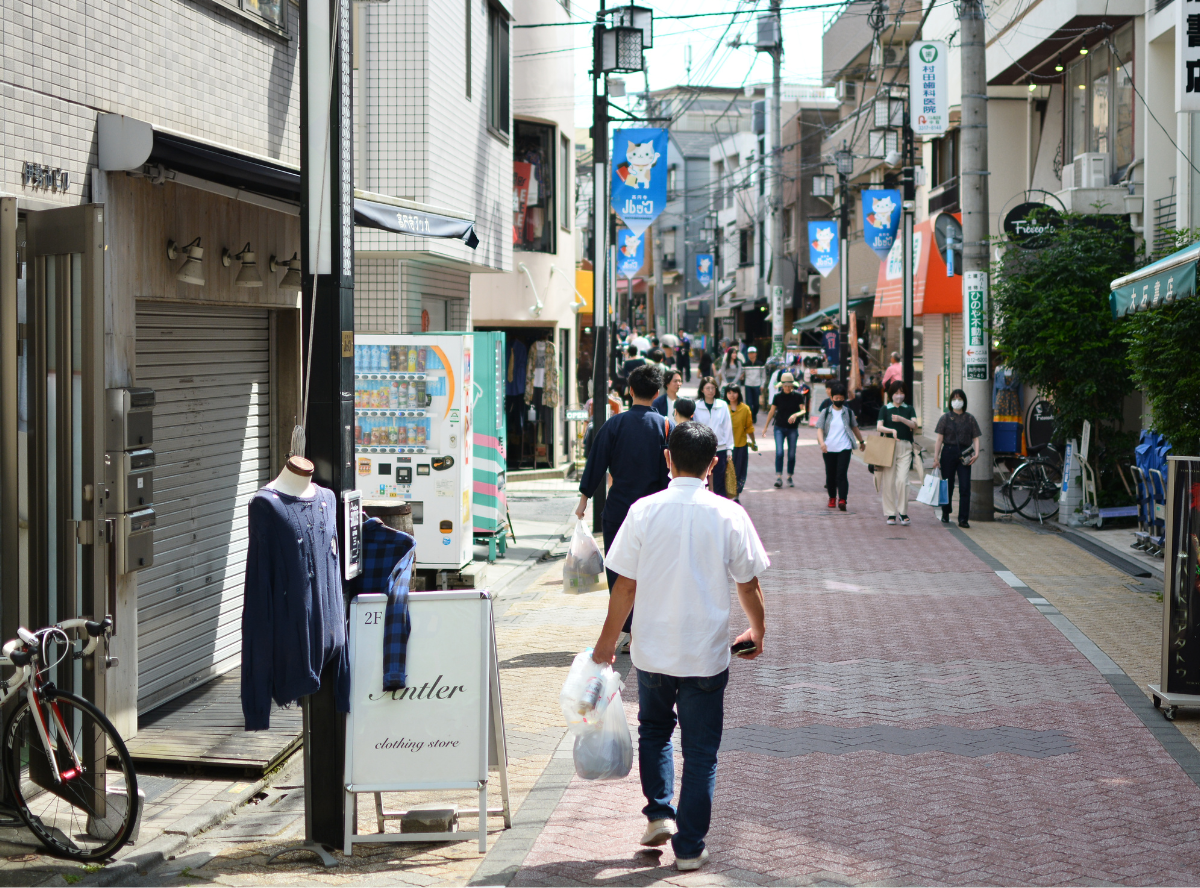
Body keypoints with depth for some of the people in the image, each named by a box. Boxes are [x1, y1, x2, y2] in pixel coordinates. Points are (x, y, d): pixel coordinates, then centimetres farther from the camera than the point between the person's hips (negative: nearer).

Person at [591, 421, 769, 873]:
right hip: (706, 653, -1)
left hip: (652, 649, 1)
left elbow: (625, 585, -5)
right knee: (700, 751, 9)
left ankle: (659, 812, 16)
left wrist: (607, 641, 6)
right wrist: (757, 632, 17)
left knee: (654, 729, 26)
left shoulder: (644, 511, -8)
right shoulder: (728, 515, -8)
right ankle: (689, 848, 10)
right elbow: (748, 585, -1)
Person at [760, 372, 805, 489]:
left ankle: (790, 477, 19)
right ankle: (779, 477, -13)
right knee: (779, 452, -13)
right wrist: (765, 427, 10)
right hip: (779, 428, 0)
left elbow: (803, 410, -7)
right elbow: (772, 412, 8)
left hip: (793, 428, 0)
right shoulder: (778, 397, 0)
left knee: (792, 454, 6)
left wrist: (796, 415, -29)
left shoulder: (798, 396, -3)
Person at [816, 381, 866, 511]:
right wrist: (821, 442, -20)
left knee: (841, 474, -13)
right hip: (829, 449, 1)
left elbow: (854, 427, 22)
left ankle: (842, 500, -20)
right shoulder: (826, 412, 5)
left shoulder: (848, 412, 8)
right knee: (830, 475, 8)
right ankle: (832, 498, 25)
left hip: (844, 448, -1)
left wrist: (862, 441, 32)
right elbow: (820, 429, -2)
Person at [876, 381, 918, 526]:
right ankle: (891, 514, 7)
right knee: (889, 481, -1)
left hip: (905, 448, 0)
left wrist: (901, 419, -20)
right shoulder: (885, 409, 8)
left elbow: (914, 424, -3)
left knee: (902, 480, -11)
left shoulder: (909, 409, 12)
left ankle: (903, 513, -2)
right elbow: (879, 426, -3)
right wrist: (891, 430, -21)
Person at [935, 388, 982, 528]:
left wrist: (976, 454, -9)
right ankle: (945, 514, 26)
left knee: (965, 488, -7)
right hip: (948, 452, 0)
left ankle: (963, 519, -6)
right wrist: (936, 456, -5)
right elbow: (939, 439, 3)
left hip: (964, 455, 0)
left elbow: (975, 438, 6)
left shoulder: (970, 419, 8)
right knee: (947, 485, 8)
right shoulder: (945, 418, 5)